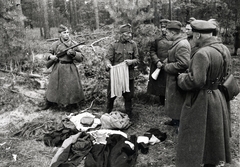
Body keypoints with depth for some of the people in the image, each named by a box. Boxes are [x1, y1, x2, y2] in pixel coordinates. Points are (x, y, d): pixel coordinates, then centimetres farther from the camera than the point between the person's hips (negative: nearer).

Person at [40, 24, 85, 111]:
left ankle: (73, 103, 24)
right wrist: (51, 56, -9)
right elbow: (48, 54, 14)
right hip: (58, 69, 0)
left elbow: (81, 58, 2)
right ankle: (48, 103, 29)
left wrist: (73, 53, -16)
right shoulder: (55, 44, 3)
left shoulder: (73, 44, 2)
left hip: (70, 69, 0)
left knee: (72, 87, 0)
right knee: (53, 86, 9)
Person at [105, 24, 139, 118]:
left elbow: (137, 59, 5)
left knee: (128, 97, 10)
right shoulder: (114, 45, -2)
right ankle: (108, 114, 29)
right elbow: (108, 58, -6)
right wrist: (108, 64, -28)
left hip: (128, 75, 1)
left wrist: (131, 61, -18)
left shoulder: (133, 45, 3)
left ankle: (128, 116, 27)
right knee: (111, 96, 8)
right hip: (115, 74, -1)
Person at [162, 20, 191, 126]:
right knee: (173, 101, 22)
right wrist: (165, 63, 4)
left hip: (177, 79, -10)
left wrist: (166, 67, -19)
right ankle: (175, 121, 38)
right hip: (174, 79, 10)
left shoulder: (182, 45, -23)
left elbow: (183, 64, -29)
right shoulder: (178, 42, 10)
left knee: (178, 103, 3)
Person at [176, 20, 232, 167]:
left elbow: (195, 81, -28)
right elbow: (227, 74, 13)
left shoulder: (202, 53, -25)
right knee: (213, 137, 24)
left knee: (194, 140, 6)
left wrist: (181, 78, -10)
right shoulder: (224, 49, 3)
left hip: (201, 102, -9)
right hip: (220, 99, 9)